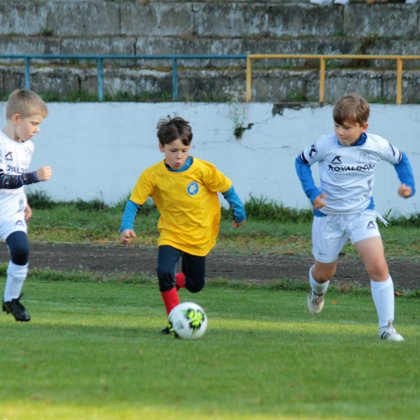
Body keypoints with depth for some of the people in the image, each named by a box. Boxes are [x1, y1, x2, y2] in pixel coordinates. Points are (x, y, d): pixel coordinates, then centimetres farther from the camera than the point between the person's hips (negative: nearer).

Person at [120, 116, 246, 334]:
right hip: (171, 234, -1)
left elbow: (227, 188, -2)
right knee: (164, 272, -26)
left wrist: (239, 212, 7)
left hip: (199, 236, 1)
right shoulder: (152, 175, -17)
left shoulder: (203, 170, -17)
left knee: (195, 284, 11)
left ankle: (174, 282, 48)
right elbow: (134, 202, -13)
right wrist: (126, 227, -28)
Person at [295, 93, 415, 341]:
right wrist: (312, 192, -13)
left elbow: (400, 159, 8)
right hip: (329, 215, 0)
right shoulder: (326, 146, -18)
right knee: (324, 272, 16)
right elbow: (302, 161, 0)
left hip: (362, 213, 0)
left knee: (378, 267, -19)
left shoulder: (378, 146, -13)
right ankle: (318, 291, 56)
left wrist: (408, 184, -7)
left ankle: (387, 326, -10)